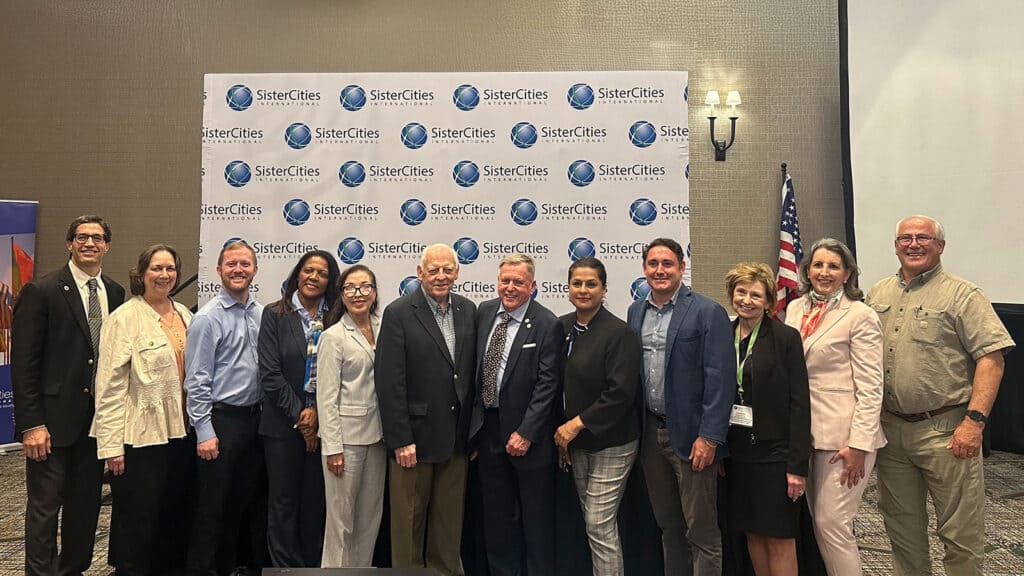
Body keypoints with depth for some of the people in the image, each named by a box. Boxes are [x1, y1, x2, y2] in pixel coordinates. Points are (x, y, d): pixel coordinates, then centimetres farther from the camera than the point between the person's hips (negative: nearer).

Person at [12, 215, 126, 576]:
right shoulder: (41, 292, -8)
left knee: (87, 502, 15)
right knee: (45, 506, 4)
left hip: (98, 417, 5)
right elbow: (23, 362, -11)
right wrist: (31, 424, -15)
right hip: (54, 417, -5)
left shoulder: (115, 293, 7)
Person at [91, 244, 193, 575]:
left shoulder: (184, 315, 9)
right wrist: (112, 446, -14)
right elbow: (110, 386, -12)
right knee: (138, 520, 6)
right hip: (141, 436, -6)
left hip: (180, 432, 6)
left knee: (175, 514, 14)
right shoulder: (125, 318, -8)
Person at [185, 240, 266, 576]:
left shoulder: (262, 315, 6)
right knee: (213, 506, 3)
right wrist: (204, 432, -14)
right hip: (221, 419, -6)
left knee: (247, 500, 16)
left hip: (255, 418, 6)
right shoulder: (208, 318, -10)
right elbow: (196, 381, -12)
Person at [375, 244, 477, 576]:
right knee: (409, 519, 10)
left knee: (450, 518, 16)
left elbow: (472, 372, 8)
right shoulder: (398, 314, -9)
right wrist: (401, 440, -15)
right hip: (415, 437, -4)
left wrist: (474, 432, 6)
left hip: (456, 438, 5)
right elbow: (389, 382, -13)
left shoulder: (468, 311, 6)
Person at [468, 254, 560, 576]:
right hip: (488, 427, 5)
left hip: (526, 433, -5)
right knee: (496, 513, 17)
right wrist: (475, 419, 9)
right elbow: (474, 366, 11)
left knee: (536, 517, 10)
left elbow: (547, 384, -15)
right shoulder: (484, 312, 4)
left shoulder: (547, 325, -13)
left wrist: (525, 433, -18)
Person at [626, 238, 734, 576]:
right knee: (667, 523, 18)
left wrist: (709, 437, -18)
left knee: (701, 531, 4)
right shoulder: (636, 312, 8)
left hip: (690, 435, -5)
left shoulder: (708, 312, -9)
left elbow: (720, 379, -13)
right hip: (650, 433, 6)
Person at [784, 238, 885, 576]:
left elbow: (870, 388, -11)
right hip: (806, 432, 6)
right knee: (820, 522, 14)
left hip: (844, 434, -6)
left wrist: (859, 445, -16)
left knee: (832, 523, -4)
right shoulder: (794, 309, 10)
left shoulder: (860, 316, -9)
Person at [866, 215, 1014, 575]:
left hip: (945, 430, -5)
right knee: (901, 526, 17)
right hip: (890, 429, 5)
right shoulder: (878, 295, 11)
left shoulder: (962, 295, -5)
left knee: (961, 531, 4)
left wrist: (975, 421, -19)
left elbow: (991, 358, -11)